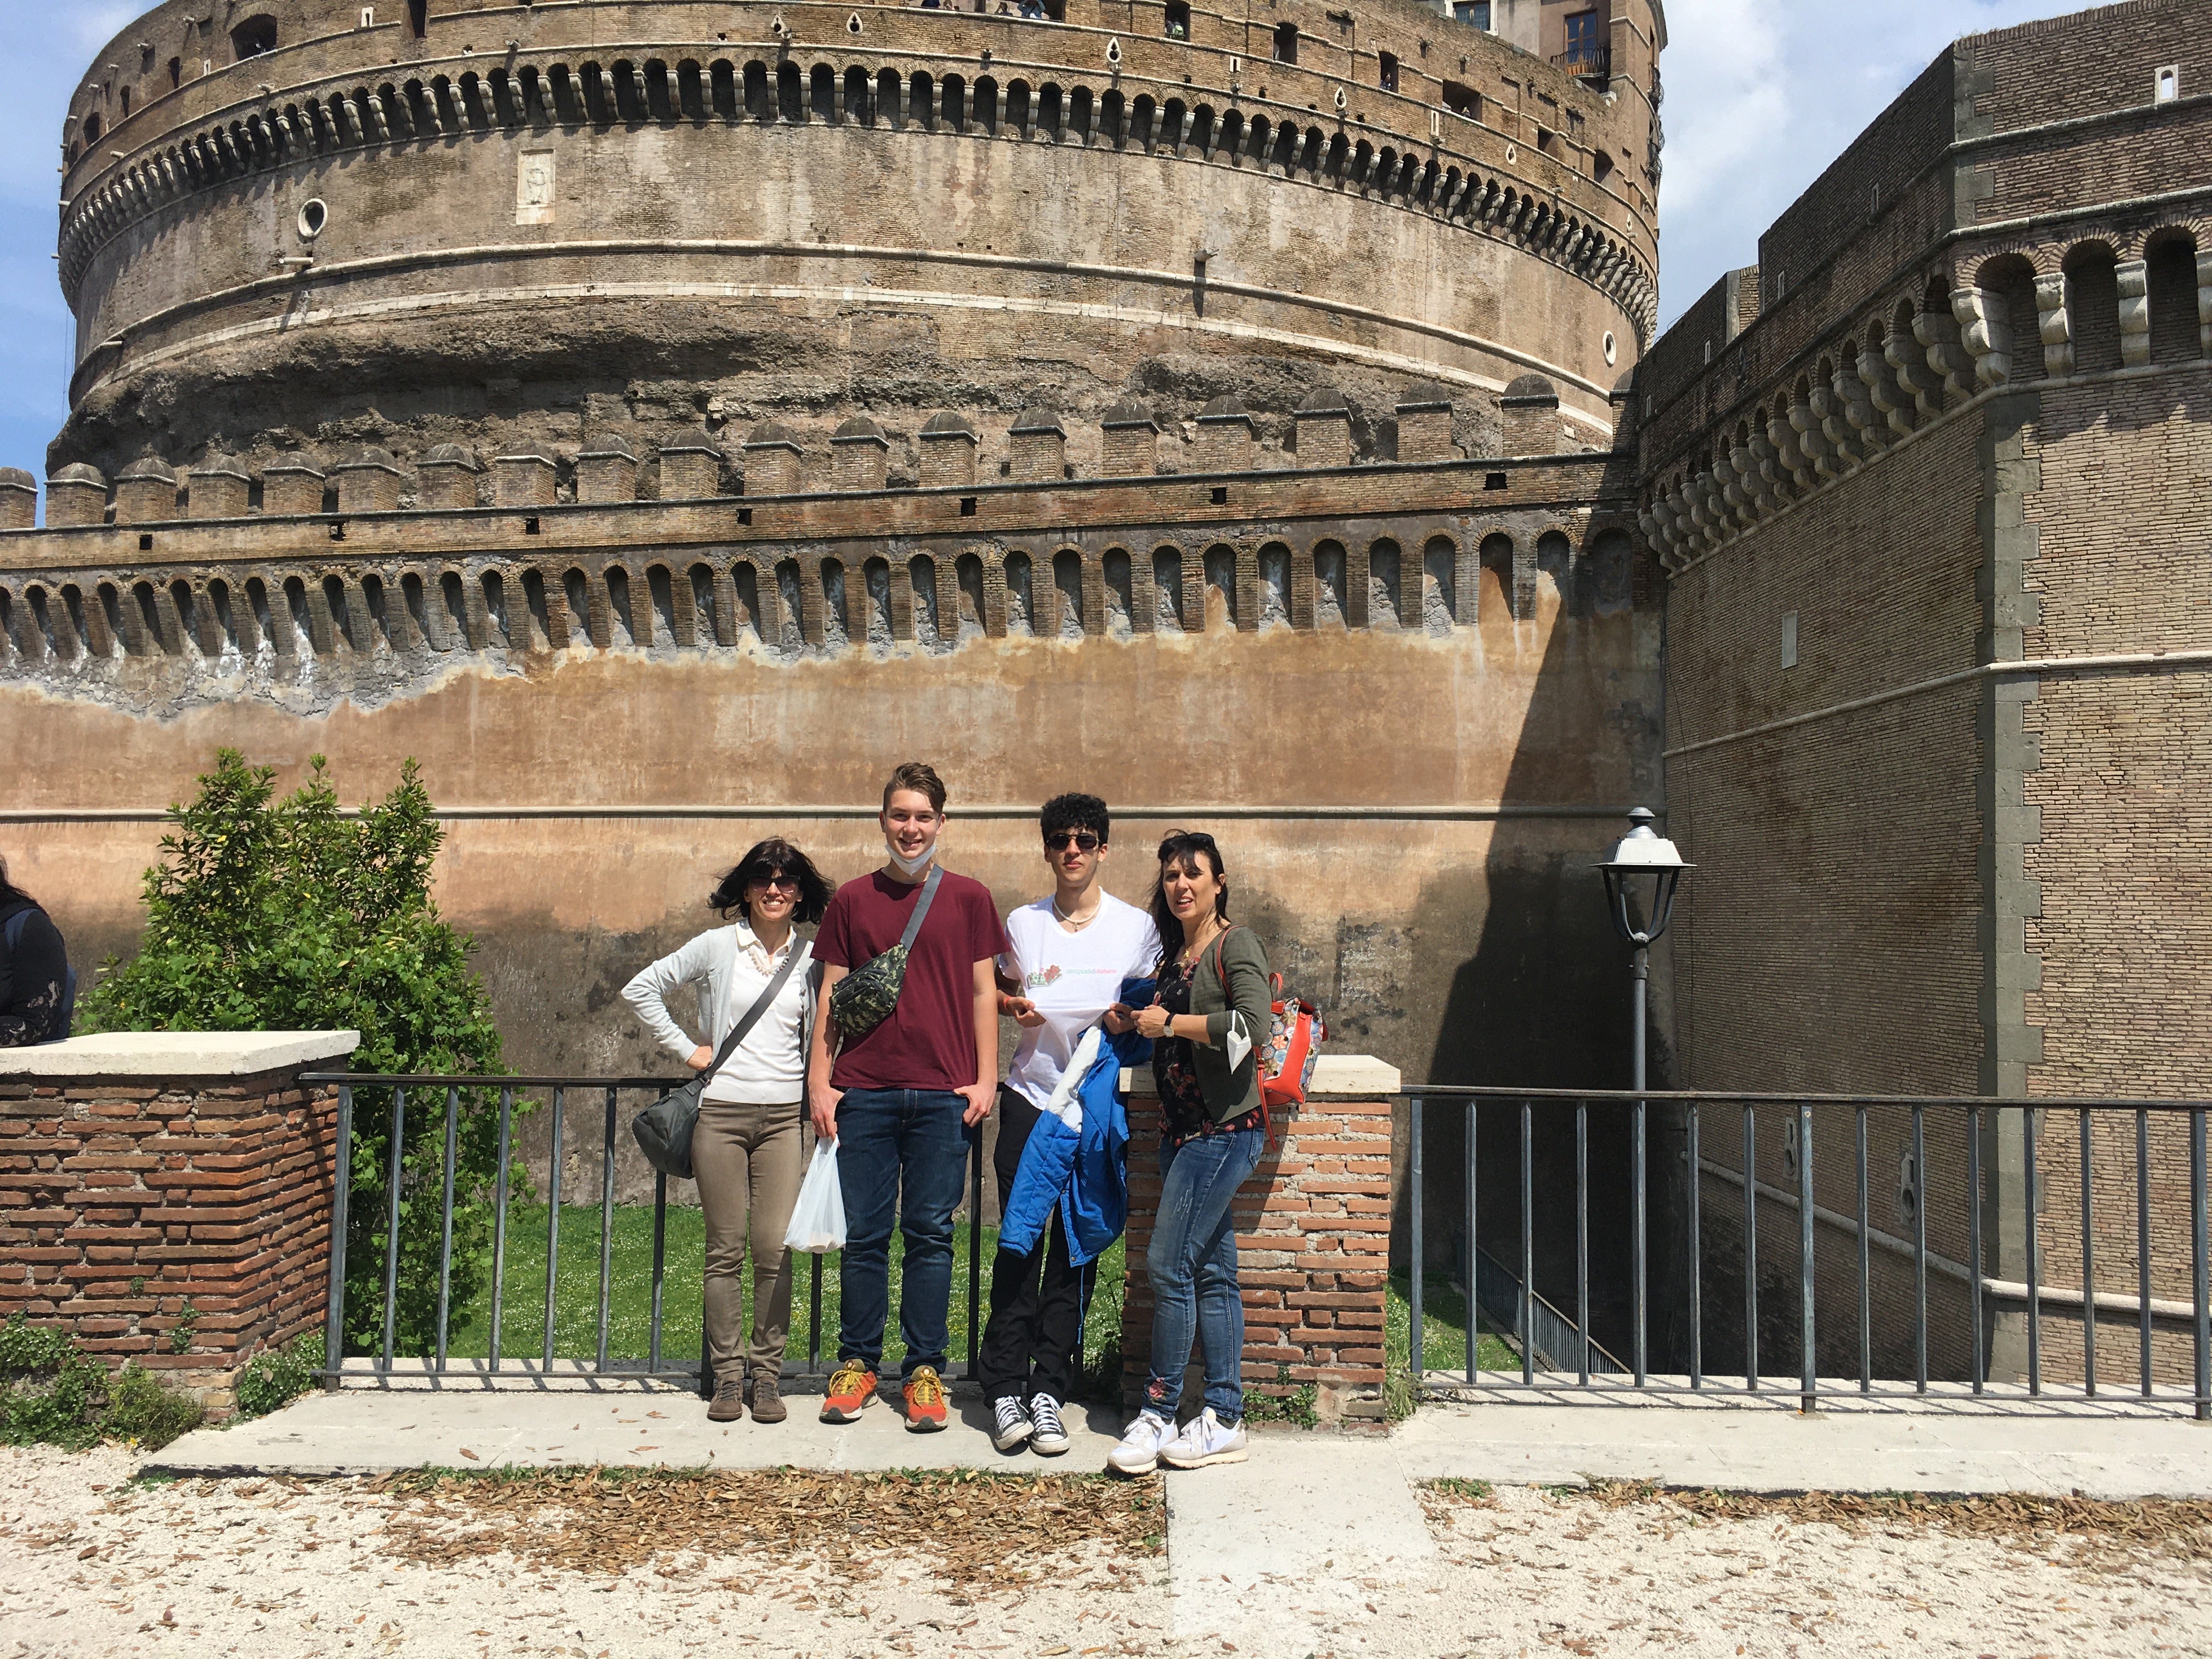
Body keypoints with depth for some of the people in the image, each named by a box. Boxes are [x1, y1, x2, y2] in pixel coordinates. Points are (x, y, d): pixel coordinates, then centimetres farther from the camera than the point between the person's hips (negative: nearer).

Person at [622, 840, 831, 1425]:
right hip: (721, 1112, -1)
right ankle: (727, 1375, 14)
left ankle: (766, 1374, 10)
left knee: (775, 1250, -3)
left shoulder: (811, 958, 8)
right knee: (726, 1251, 3)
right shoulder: (717, 946, 3)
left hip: (783, 1114, 1)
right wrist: (687, 1049, 3)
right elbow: (641, 989, 8)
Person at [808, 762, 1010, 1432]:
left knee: (931, 1234, 3)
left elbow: (983, 993, 7)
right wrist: (818, 1082, 3)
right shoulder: (852, 900, 9)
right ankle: (857, 1364, 18)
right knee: (865, 1233, 5)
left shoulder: (968, 898, 7)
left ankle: (924, 1371, 13)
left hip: (943, 1094, -1)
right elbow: (832, 993, 9)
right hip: (864, 1093, 1)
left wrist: (985, 1080, 0)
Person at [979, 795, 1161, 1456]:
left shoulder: (1136, 927, 2)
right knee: (1019, 1245, -2)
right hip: (1029, 1099, 1)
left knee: (1075, 1252, 4)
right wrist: (1016, 1004, -3)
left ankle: (1049, 1390, 12)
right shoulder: (1022, 923, 7)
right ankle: (1006, 1389, 5)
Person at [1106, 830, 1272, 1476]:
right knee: (1212, 1272, 9)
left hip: (1224, 1128, -8)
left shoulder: (1236, 944, -6)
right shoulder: (1175, 954, 18)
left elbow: (1251, 1026, -20)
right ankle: (1224, 1419, 13)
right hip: (1184, 1128, 8)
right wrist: (1136, 1022, 9)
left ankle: (1158, 1415, 1)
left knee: (1168, 1265, -9)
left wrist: (1170, 1023, -13)